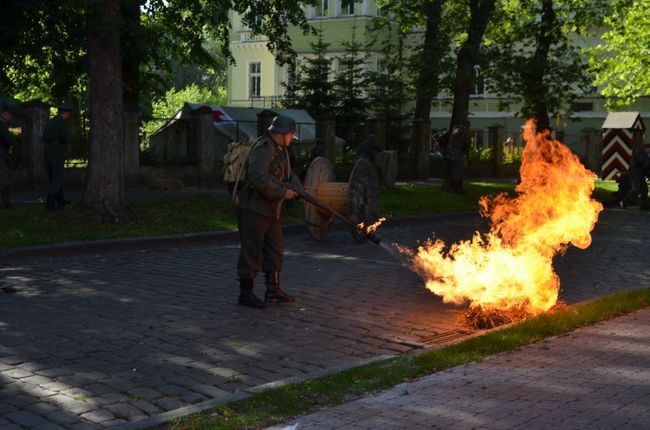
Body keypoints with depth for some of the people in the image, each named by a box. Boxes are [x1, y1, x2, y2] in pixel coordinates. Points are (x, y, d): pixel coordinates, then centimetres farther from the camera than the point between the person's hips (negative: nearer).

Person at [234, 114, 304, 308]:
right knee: (252, 252, -4)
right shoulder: (263, 149, -19)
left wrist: (299, 190, -1)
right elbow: (259, 179, -30)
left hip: (270, 209, 10)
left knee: (275, 249, 14)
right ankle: (246, 294, 4)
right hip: (253, 208, -10)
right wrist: (283, 192, -22)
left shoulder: (280, 149, 14)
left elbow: (288, 173, 19)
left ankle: (273, 291, 22)